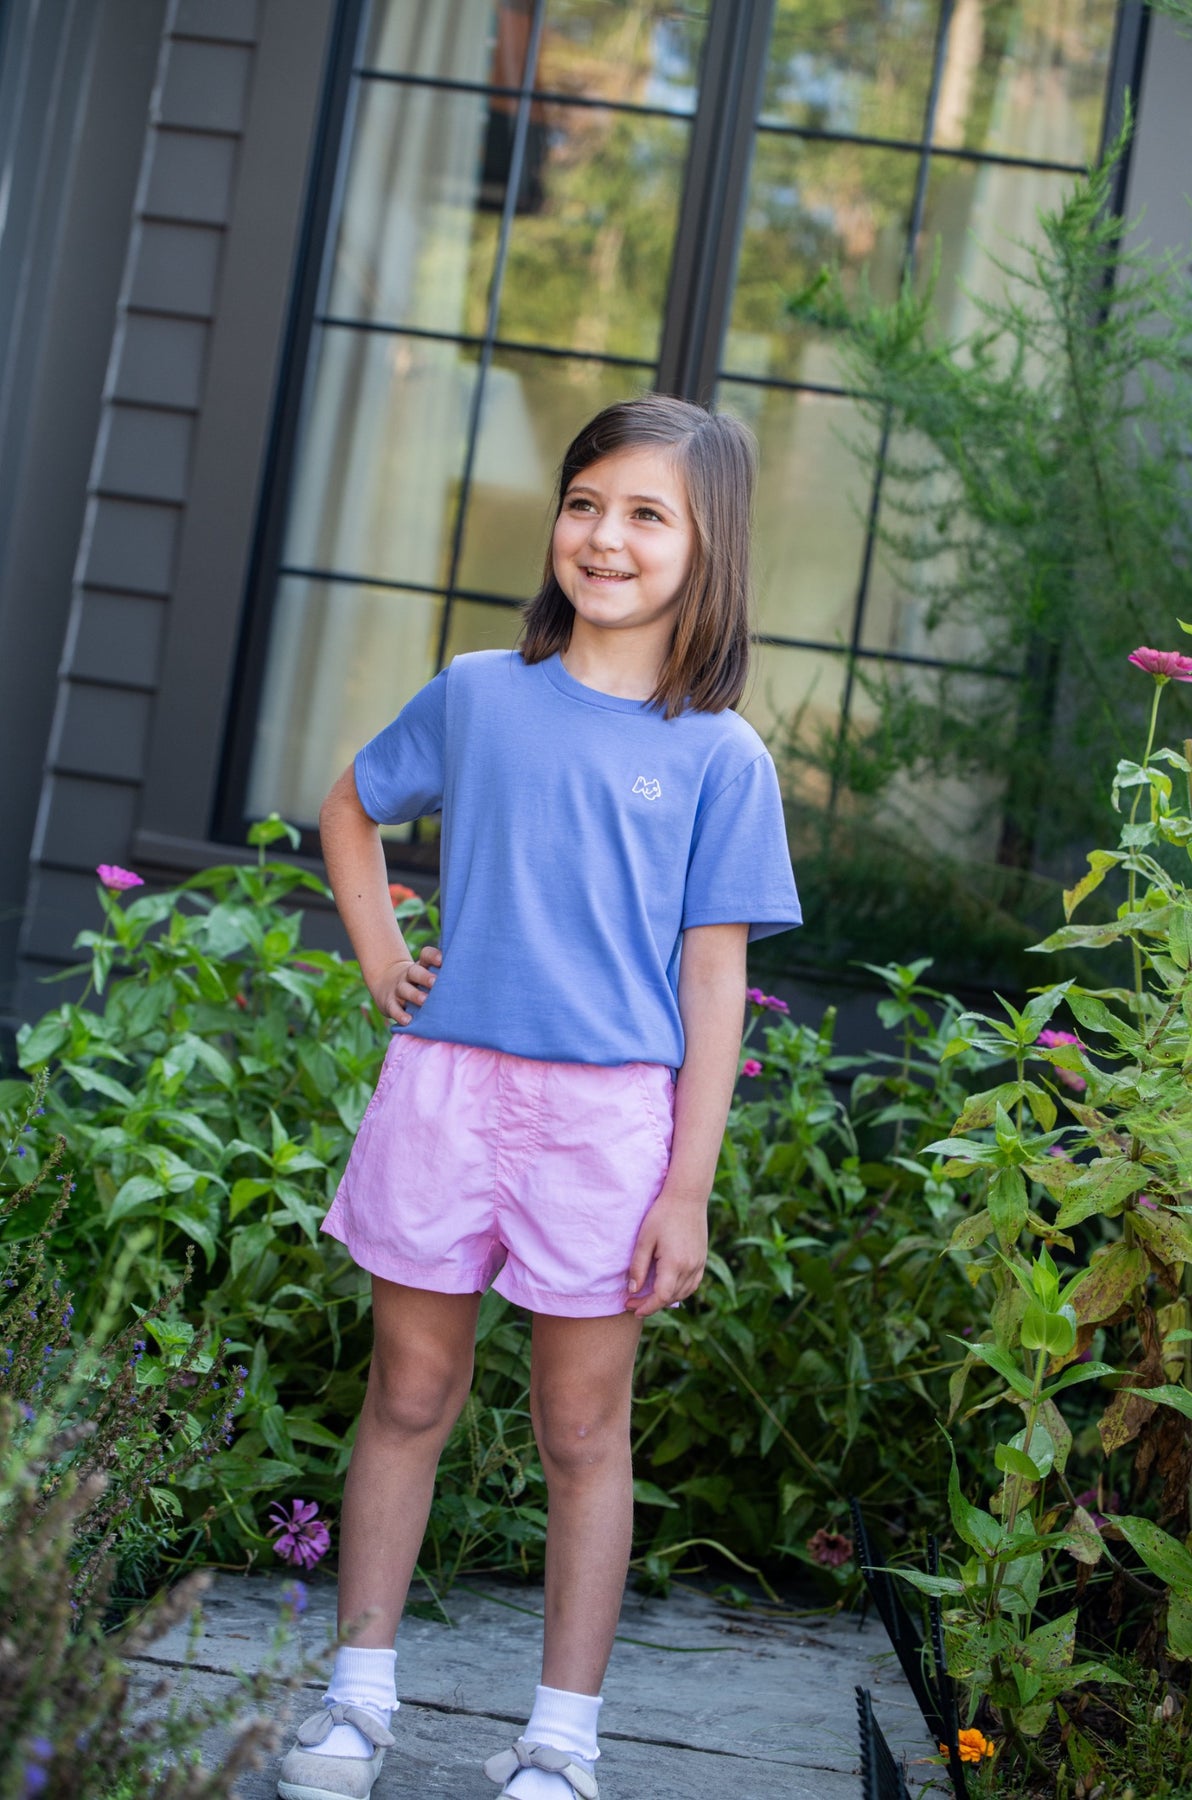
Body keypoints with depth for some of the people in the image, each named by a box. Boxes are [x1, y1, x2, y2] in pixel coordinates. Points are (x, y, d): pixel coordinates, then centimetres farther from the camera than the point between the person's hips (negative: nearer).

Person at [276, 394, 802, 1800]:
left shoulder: (720, 759, 0)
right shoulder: (477, 694, 6)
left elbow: (714, 978, -2)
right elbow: (352, 806, 24)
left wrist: (688, 1187, -6)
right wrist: (377, 953, 10)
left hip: (610, 1109, -2)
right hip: (447, 1081, 2)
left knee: (583, 1429, 7)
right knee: (409, 1395, 10)